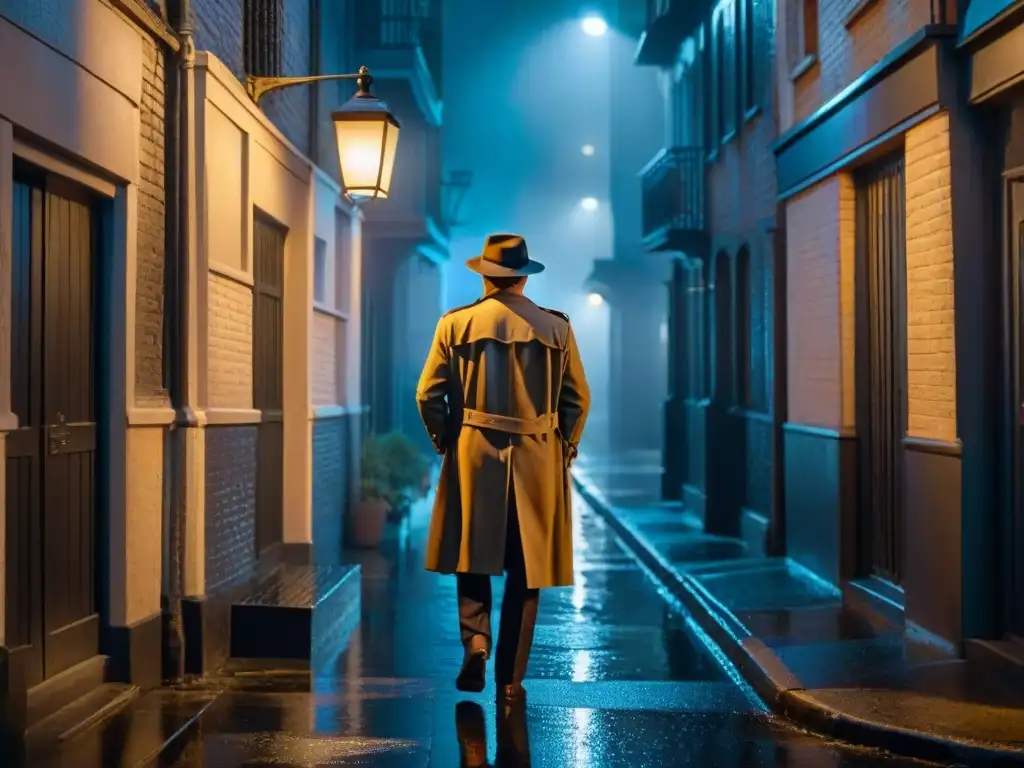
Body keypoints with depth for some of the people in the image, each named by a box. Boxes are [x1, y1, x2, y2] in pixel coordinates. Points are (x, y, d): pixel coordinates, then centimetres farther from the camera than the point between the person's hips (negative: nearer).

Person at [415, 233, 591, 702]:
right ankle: (511, 678, 10)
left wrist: (445, 442, 11)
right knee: (526, 568, 8)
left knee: (472, 557, 15)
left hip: (472, 457, 0)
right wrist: (563, 450, 13)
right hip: (537, 462, 0)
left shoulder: (455, 324, -1)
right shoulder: (556, 327, 1)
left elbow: (428, 394, -2)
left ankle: (475, 642, -5)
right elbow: (578, 398, 2)